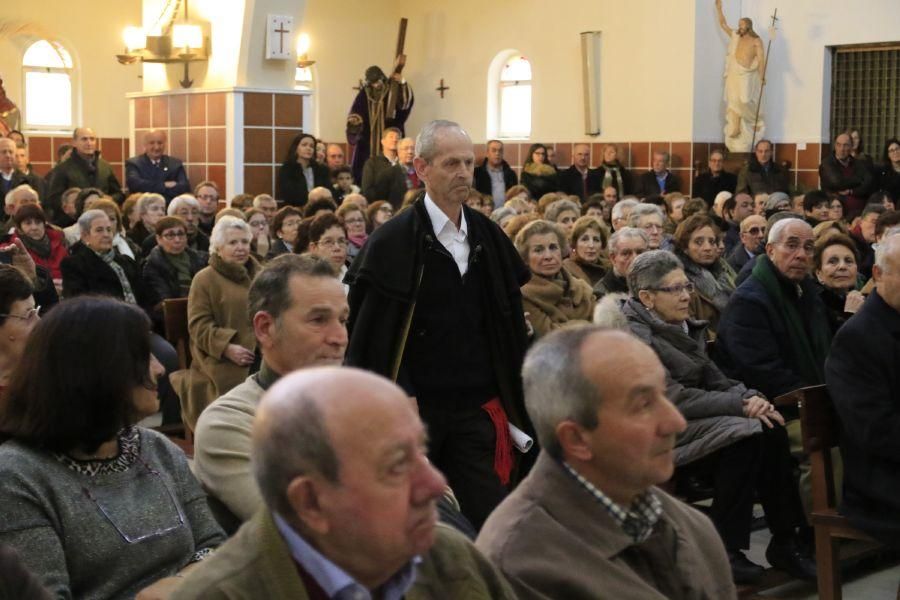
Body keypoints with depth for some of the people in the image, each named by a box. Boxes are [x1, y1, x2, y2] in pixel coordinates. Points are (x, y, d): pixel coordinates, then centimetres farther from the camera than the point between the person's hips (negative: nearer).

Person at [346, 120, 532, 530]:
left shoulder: (489, 237, 8)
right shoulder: (392, 241, -7)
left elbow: (509, 322, 13)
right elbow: (369, 332, -9)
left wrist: (508, 400, 8)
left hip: (477, 408, 4)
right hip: (415, 407, -4)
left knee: (490, 518, 1)